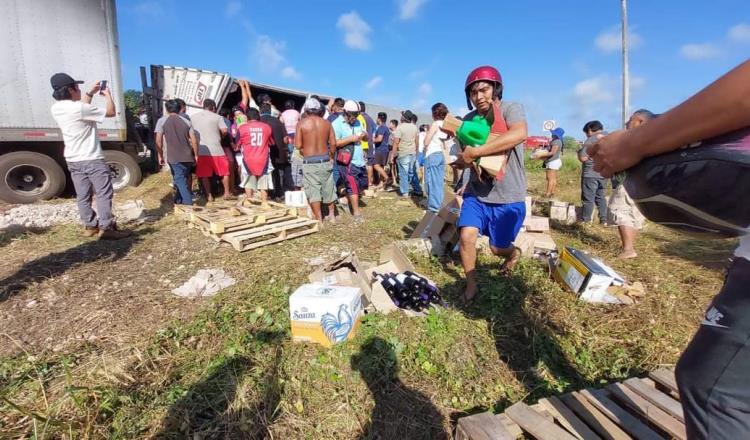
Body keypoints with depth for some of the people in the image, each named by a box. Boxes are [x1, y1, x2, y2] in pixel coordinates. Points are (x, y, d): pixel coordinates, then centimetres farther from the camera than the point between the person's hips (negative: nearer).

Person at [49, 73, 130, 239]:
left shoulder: (56, 108, 7)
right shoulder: (79, 108, -19)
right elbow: (111, 112, -11)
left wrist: (90, 93, 23)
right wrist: (108, 94, 5)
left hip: (73, 160, 8)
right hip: (92, 159, -8)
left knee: (83, 196, 11)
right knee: (104, 193, -4)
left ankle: (89, 226, 19)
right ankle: (106, 228, -5)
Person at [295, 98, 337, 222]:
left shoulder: (302, 123, -5)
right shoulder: (326, 123, 3)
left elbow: (298, 145, -7)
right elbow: (333, 143, 0)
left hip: (309, 162, -3)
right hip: (325, 160, 3)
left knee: (313, 190, 4)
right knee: (328, 188, 16)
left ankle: (319, 219, 6)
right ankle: (332, 215, 29)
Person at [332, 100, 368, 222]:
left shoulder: (356, 122, 13)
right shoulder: (337, 124, -10)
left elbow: (366, 138, 19)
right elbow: (334, 143, -19)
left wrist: (364, 135, -5)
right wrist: (351, 139, -20)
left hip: (360, 160, 8)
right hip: (347, 162, -8)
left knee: (363, 184, 17)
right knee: (353, 186, -4)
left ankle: (349, 199, 39)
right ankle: (356, 213, 6)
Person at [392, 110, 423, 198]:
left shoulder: (400, 127, -13)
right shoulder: (414, 127, 6)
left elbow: (396, 142, -16)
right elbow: (417, 141, 13)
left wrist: (393, 154, -11)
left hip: (403, 154, -6)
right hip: (413, 153, 6)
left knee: (403, 173, 1)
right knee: (412, 172, 15)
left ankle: (405, 193, 3)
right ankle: (418, 190, 20)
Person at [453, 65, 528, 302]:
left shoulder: (511, 109, -11)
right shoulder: (468, 120, 2)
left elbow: (519, 134, -33)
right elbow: (461, 157, 6)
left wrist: (475, 152, -33)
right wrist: (467, 162, -19)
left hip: (508, 196, -3)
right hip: (477, 193, 3)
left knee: (498, 248, 8)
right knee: (467, 236, -15)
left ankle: (514, 252, 47)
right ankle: (471, 284, 9)